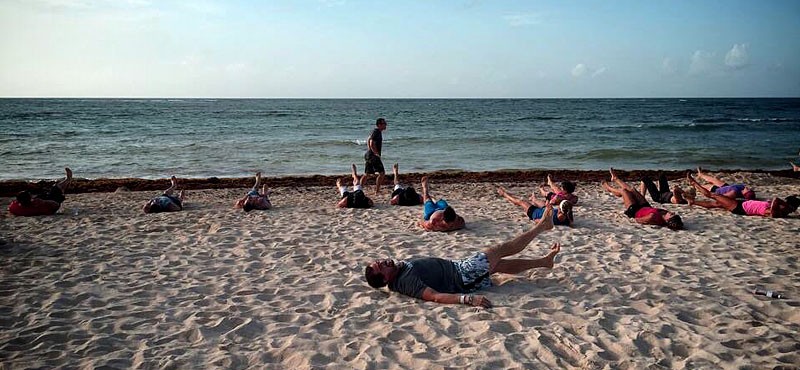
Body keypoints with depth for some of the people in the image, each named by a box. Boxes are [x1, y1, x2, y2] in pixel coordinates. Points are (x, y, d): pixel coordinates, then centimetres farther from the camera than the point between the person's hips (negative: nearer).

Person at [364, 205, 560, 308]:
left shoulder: (400, 266, -2)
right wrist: (468, 299, -47)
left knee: (502, 264, 20)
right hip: (463, 278, -8)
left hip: (455, 266, 8)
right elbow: (436, 296, -40)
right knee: (503, 248, 5)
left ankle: (544, 261, 41)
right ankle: (541, 226, 25)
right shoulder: (406, 282, -30)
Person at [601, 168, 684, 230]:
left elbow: (637, 220, -30)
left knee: (623, 190, 13)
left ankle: (609, 188, 52)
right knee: (631, 190, 19)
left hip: (634, 211, -5)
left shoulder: (652, 217, -46)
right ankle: (615, 178, 51)